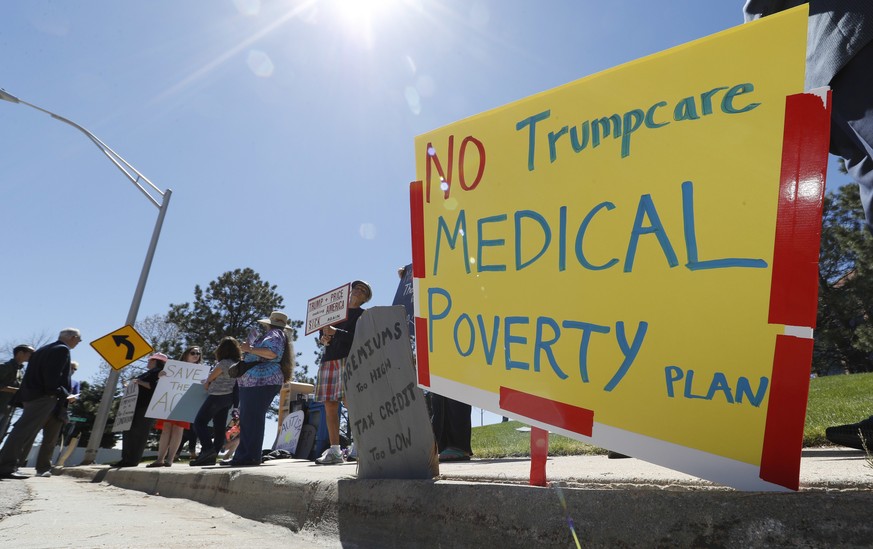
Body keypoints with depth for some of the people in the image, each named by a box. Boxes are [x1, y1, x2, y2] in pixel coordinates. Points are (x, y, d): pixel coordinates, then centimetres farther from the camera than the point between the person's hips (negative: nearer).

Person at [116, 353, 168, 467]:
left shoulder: (159, 372, -2)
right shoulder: (148, 373, 27)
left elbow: (156, 387, -19)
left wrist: (139, 382, -16)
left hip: (145, 406, -10)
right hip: (136, 405, 10)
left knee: (138, 433, -11)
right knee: (128, 431, 6)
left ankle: (132, 461, -10)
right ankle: (126, 459, 9)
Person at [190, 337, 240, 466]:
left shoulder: (223, 363, -16)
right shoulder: (237, 364, 8)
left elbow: (210, 378, -4)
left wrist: (206, 385, 18)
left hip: (217, 396, -8)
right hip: (228, 397, 8)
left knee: (199, 422, -2)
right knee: (219, 427, 7)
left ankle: (208, 449, -16)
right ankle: (211, 457, 9)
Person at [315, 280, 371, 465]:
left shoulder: (363, 315, 6)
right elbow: (324, 331, 25)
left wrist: (334, 332, -13)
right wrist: (323, 338, 2)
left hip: (348, 359, -6)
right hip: (329, 359, 6)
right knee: (329, 406, 4)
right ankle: (334, 451, 11)